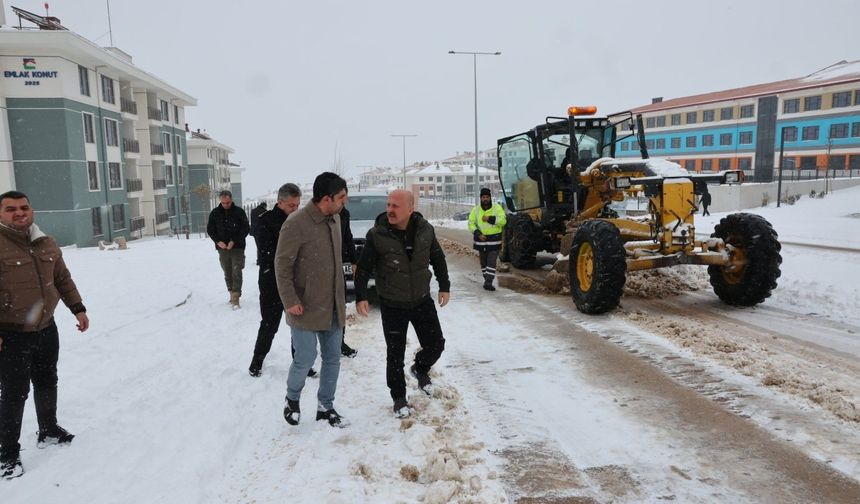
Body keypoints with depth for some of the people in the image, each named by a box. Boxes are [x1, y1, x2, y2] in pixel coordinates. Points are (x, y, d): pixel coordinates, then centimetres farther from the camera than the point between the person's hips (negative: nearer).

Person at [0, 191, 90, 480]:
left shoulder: (47, 244, 5)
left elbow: (63, 279, 16)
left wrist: (78, 309, 12)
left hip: (46, 329, 7)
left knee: (47, 382, 20)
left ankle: (48, 431, 40)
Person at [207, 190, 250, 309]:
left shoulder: (239, 212, -4)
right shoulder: (215, 213, 4)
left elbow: (245, 229, -4)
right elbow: (210, 229, 8)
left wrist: (234, 241, -14)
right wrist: (218, 241, -8)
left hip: (237, 247, -3)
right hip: (222, 248, 3)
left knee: (237, 272, -11)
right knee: (227, 273, 10)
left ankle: (236, 298, -13)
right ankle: (232, 294, 22)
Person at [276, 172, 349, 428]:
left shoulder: (335, 219, 4)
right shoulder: (297, 223, -19)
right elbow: (282, 265, -15)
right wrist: (290, 301, -17)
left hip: (333, 306, 7)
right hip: (307, 308, -7)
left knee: (333, 358, 13)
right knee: (305, 359, 2)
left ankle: (325, 406, 29)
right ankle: (292, 400, 30)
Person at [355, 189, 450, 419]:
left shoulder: (425, 230, -7)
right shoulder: (377, 234, -15)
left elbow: (438, 259, 7)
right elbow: (363, 268, -8)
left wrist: (444, 286, 9)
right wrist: (361, 296, -15)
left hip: (422, 300, 3)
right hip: (392, 305, -3)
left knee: (435, 344, 9)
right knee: (395, 354, 4)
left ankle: (420, 369, 42)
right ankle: (399, 398, 25)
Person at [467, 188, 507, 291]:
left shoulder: (497, 207, -4)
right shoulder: (476, 209, 2)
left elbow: (503, 220, -14)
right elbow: (471, 223, 1)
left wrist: (490, 219, -24)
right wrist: (477, 234, -13)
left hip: (494, 239, -3)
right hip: (481, 239, 3)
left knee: (492, 261, -9)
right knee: (483, 261, 11)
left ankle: (488, 282, -10)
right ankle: (487, 280, 26)